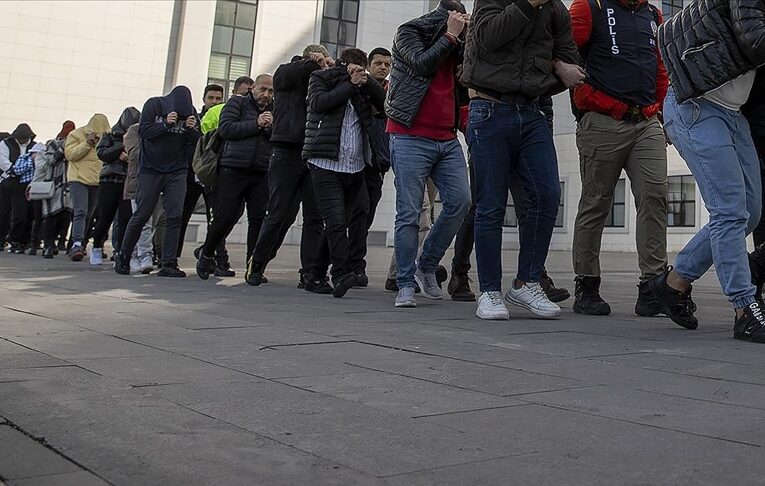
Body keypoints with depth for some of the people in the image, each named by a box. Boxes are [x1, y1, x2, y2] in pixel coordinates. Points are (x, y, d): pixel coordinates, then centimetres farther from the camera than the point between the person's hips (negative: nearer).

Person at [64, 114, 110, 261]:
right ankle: (77, 244, -23)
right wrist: (87, 143, -16)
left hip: (97, 182, 5)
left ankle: (79, 245, 21)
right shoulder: (76, 135, 0)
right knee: (80, 213, -17)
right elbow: (70, 154, -9)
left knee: (89, 215, 10)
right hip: (79, 179, -5)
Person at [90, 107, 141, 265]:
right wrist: (123, 145, -10)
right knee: (104, 218, 2)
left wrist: (130, 157, -16)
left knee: (126, 218, -10)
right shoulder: (110, 137, 12)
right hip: (109, 181, 0)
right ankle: (97, 247, 26)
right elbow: (102, 154, -4)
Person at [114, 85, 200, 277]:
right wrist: (165, 124, -24)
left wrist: (192, 130, -18)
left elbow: (196, 144, 2)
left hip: (177, 172, 2)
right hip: (150, 170, -2)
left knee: (174, 217, -8)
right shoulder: (154, 105, -6)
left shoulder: (190, 111, 1)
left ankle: (169, 264, -6)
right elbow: (143, 131, -11)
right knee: (141, 215, 0)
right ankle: (123, 257, 18)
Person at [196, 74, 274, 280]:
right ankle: (207, 254, 22)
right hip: (233, 170, -3)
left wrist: (271, 128, -11)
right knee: (225, 217, -2)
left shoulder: (274, 110, 17)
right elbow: (226, 128, -7)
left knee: (258, 219, -3)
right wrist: (256, 125, -9)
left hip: (261, 174, 3)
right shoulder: (238, 102, 8)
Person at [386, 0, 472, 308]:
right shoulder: (409, 32, 4)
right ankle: (405, 285, 1)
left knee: (460, 201, -6)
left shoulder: (455, 42, 20)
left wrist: (466, 37, 2)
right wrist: (451, 35, -5)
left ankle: (427, 267, 11)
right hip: (410, 138, -5)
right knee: (409, 214, -6)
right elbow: (421, 64, -14)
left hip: (447, 139, 6)